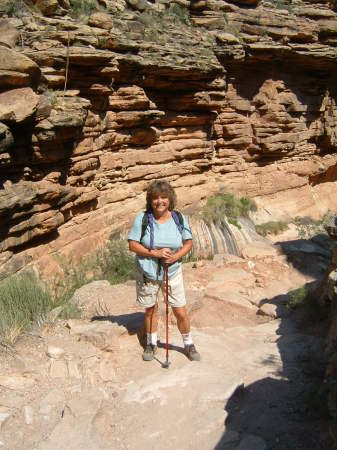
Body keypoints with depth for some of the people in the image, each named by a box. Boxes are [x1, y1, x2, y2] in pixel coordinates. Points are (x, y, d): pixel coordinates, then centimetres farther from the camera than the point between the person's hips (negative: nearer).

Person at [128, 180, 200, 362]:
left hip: (172, 272, 1)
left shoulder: (179, 219, -6)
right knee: (150, 310, 15)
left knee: (180, 312, 4)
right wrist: (155, 253, -21)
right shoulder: (142, 218, -12)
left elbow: (188, 243, 2)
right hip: (147, 272, -1)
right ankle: (151, 343, 37)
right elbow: (132, 245, -10)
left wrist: (176, 256, -17)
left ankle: (188, 344, 28)